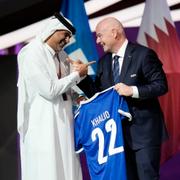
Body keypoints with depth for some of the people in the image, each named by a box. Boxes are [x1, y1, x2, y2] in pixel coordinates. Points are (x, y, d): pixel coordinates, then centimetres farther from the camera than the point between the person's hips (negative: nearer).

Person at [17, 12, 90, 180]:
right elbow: (49, 90, -18)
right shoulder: (32, 54, -12)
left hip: (63, 120, 8)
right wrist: (76, 75, -10)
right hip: (43, 124, -8)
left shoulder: (61, 55, 11)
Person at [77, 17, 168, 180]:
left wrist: (133, 90, -23)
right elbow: (98, 94, 9)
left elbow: (161, 85, -11)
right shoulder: (104, 61, 11)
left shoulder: (144, 55, -8)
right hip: (118, 131, 6)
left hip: (144, 131, -6)